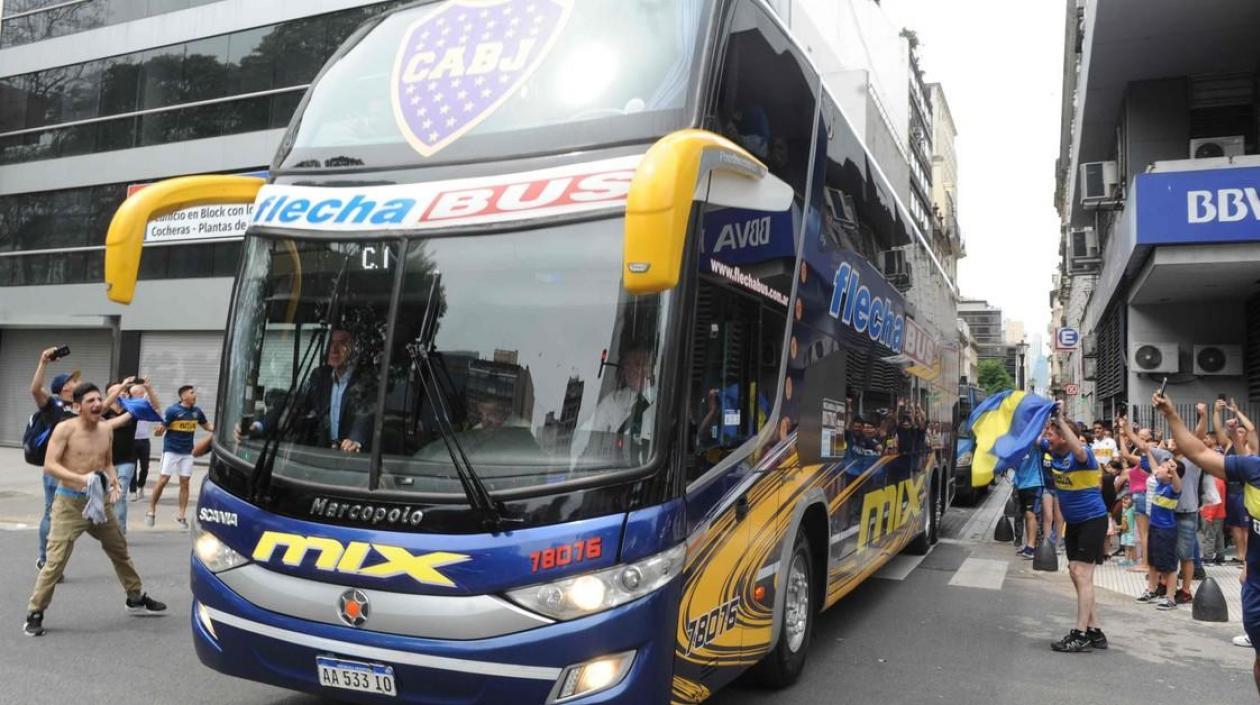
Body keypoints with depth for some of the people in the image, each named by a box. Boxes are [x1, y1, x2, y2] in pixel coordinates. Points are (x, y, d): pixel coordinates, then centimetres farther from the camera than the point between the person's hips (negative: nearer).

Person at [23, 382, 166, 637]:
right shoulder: (65, 429, -13)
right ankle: (35, 613, 7)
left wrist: (114, 483, -3)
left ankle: (136, 598, 32)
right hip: (70, 502, -6)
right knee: (56, 560, -9)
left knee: (120, 550, 16)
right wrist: (82, 478, -31)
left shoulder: (106, 429, 5)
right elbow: (49, 465, -19)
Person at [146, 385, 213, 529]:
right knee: (163, 480, -4)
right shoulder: (173, 410, -11)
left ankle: (181, 515, 12)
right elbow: (161, 428, -13)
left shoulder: (197, 411, 4)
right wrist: (159, 429, -35)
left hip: (187, 452, 5)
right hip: (171, 450, -4)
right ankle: (151, 511, 11)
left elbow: (207, 425, 17)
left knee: (185, 482, 5)